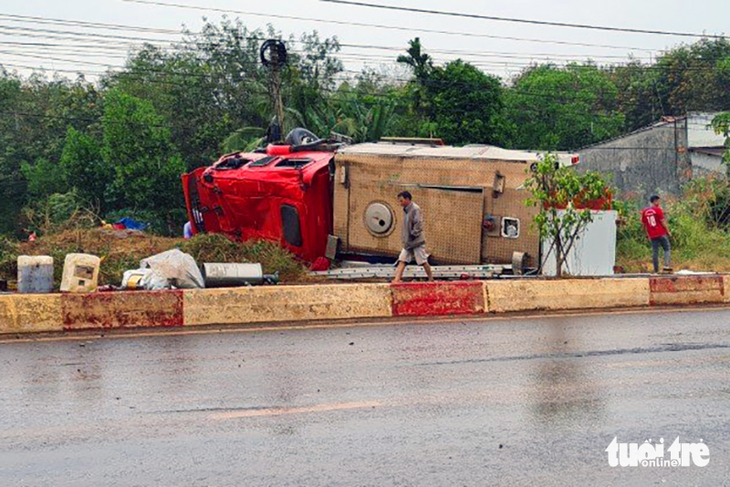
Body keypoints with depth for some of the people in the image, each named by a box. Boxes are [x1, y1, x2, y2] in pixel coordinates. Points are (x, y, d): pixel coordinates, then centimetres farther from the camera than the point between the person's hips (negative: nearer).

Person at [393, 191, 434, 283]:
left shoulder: (415, 209, -13)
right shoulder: (406, 210, 13)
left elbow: (418, 224, -20)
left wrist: (413, 235, -18)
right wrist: (404, 239, 12)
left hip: (417, 241, -8)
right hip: (408, 242, 8)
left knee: (423, 261, -1)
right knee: (402, 260, -2)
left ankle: (431, 279, 10)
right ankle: (397, 279, -7)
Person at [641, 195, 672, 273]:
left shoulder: (645, 212, 10)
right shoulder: (658, 210, -6)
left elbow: (644, 225, 13)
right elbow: (663, 221, -8)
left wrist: (648, 235, 21)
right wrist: (668, 231, -1)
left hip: (652, 235, 5)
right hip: (661, 234, -5)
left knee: (654, 252, 5)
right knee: (667, 249, 6)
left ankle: (656, 270, 2)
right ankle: (666, 265, -9)